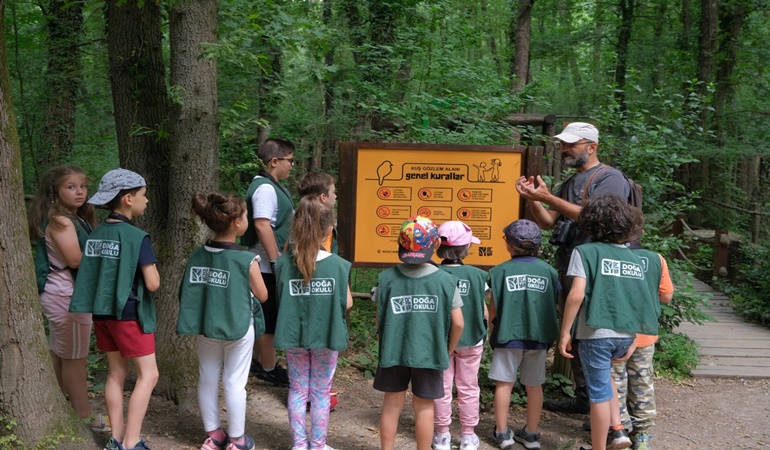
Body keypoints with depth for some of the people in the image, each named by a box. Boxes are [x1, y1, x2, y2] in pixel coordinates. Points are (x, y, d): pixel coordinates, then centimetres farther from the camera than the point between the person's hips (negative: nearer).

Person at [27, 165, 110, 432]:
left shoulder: (74, 218, 12)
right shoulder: (60, 221, -18)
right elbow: (76, 260, -24)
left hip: (59, 294, 10)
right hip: (68, 295, -10)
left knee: (59, 355, 18)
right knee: (74, 359, -1)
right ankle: (84, 417, 8)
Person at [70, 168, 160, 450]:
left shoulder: (96, 235, 5)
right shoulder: (137, 237, -16)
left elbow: (90, 273, 10)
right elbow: (153, 284, -18)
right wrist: (151, 268, 1)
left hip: (102, 311, 8)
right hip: (130, 313, -7)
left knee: (116, 372, 16)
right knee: (148, 375, 1)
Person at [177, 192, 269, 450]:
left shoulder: (197, 256, -5)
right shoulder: (247, 260, -18)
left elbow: (187, 291, 1)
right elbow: (262, 296, -6)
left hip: (205, 327, 5)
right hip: (238, 328, -4)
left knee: (208, 381, 16)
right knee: (234, 383, 7)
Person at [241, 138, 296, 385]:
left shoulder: (272, 186, 14)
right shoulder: (265, 188, -19)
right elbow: (262, 225, -27)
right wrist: (276, 261, -26)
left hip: (269, 265, 10)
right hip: (267, 265, -10)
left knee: (264, 316, 19)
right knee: (269, 319, 1)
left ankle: (260, 361, 31)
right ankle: (268, 369, 13)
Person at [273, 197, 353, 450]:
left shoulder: (283, 263, -11)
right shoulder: (337, 265, -15)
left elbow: (280, 299, -2)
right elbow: (347, 303, -7)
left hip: (293, 335, 2)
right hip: (325, 335, -1)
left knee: (297, 389, 16)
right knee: (321, 392, 13)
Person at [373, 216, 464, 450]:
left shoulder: (387, 278, -8)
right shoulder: (446, 281, -10)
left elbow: (379, 319, -3)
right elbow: (457, 323, -7)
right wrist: (447, 351, 10)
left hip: (393, 353, 1)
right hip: (430, 354, -1)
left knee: (392, 405, 15)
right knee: (424, 407, 13)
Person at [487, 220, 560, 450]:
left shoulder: (501, 271, -9)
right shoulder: (548, 271, -2)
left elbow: (493, 310, -6)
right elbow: (553, 306, 4)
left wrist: (492, 328, 14)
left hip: (508, 336, -2)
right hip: (538, 336, 2)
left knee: (504, 383, 9)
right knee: (534, 385, 13)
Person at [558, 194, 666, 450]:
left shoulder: (586, 252, -7)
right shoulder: (638, 260, 7)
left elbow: (577, 295, -16)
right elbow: (644, 304, 7)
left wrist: (565, 332, -9)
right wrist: (633, 341, 15)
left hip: (597, 333, -5)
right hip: (627, 334, 5)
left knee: (599, 393, 6)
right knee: (604, 376, 30)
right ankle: (617, 429, 22)